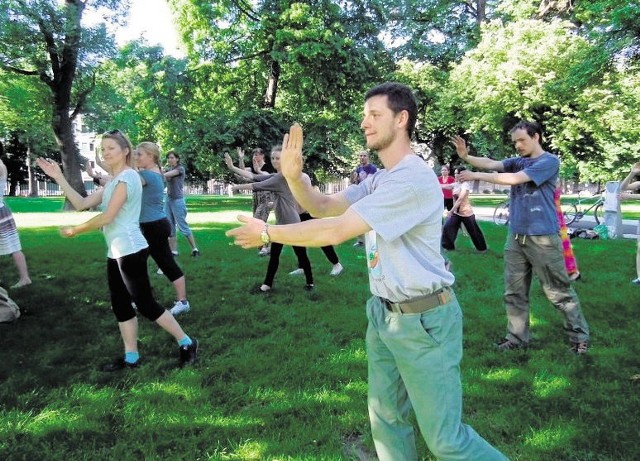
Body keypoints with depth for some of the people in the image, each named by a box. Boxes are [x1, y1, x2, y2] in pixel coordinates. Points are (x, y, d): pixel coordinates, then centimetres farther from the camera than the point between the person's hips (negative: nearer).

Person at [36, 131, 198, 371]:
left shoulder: (127, 177, -14)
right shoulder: (113, 181, 18)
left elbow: (106, 218, -17)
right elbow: (82, 204, 12)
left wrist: (73, 230, -4)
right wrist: (58, 177, 8)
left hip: (130, 251, -10)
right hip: (116, 252, 10)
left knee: (145, 304, -5)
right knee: (120, 305, 12)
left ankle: (187, 343, 7)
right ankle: (131, 357, 22)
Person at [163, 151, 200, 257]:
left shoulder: (180, 169, -7)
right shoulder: (167, 170, 13)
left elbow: (165, 175, -21)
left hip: (178, 201, -7)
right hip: (168, 200, 7)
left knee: (183, 226, -5)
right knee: (169, 227, 4)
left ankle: (195, 249, 3)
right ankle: (173, 251, 7)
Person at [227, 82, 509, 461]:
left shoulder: (414, 179, -23)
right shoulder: (378, 180, 10)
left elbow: (335, 231, -25)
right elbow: (324, 206, 9)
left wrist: (267, 233, -14)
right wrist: (294, 178, -11)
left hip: (423, 320, -9)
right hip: (383, 314, 9)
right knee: (387, 419, 19)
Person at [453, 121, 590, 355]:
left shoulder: (549, 161, -7)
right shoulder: (517, 161, 12)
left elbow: (514, 179, -18)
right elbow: (492, 163, -4)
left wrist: (477, 175, -16)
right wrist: (466, 156, -22)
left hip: (542, 238, -6)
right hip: (515, 236, 6)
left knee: (559, 292, 4)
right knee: (514, 292, 9)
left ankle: (579, 336, 20)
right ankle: (517, 338, 20)